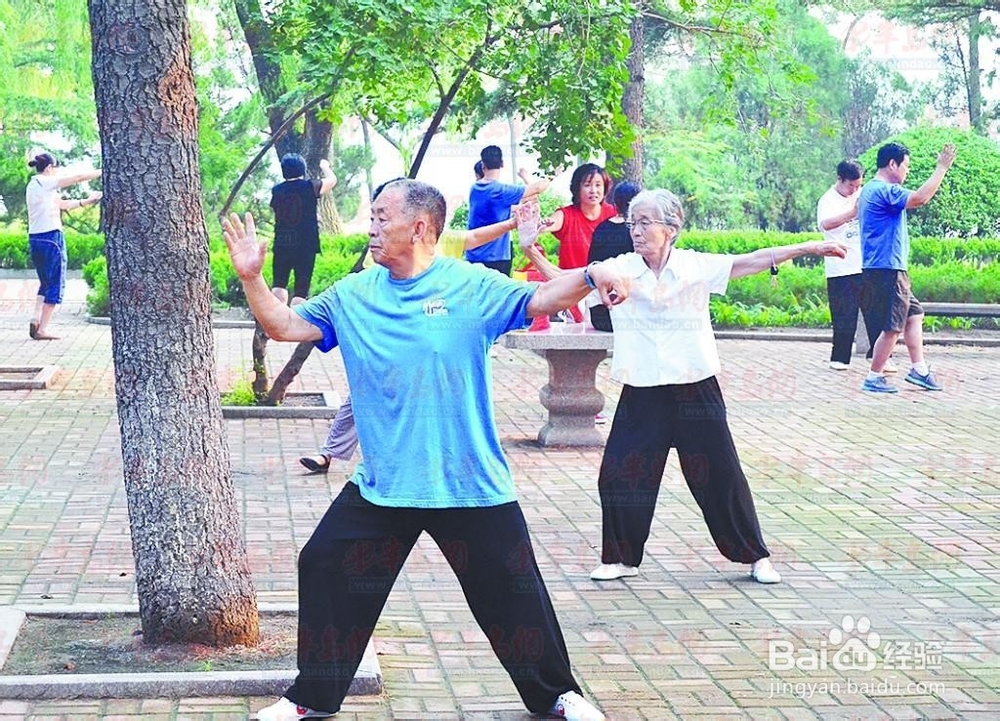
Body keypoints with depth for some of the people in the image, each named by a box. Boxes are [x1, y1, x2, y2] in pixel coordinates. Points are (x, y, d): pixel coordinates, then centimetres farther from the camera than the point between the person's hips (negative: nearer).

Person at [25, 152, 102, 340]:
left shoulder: (33, 186, 16)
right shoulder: (43, 183, -10)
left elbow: (62, 204, 22)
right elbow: (79, 177, -8)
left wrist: (86, 201, 24)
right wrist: (104, 172, 0)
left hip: (35, 239, 9)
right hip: (51, 237, -9)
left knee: (46, 283, 20)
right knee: (56, 284, -1)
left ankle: (35, 320, 4)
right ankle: (42, 329, -2)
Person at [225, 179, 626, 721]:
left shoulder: (472, 287, -5)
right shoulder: (352, 295, 5)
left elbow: (540, 298, -12)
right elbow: (285, 326, 9)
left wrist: (590, 276, -31)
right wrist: (251, 277, -5)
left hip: (472, 486, -3)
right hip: (381, 487, 4)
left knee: (512, 592, 4)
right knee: (325, 570, 4)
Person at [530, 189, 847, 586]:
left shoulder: (695, 266, -4)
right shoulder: (618, 270, -2)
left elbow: (753, 261, -3)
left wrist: (808, 247, -6)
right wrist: (532, 252, -24)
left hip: (695, 389, -1)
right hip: (642, 393, 1)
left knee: (721, 474, 5)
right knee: (619, 474, -1)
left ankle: (755, 555, 20)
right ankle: (622, 557, 19)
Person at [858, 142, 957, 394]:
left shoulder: (870, 190, 17)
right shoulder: (884, 191, -17)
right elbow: (920, 198, -29)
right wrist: (942, 167, -22)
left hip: (889, 270, 11)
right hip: (886, 269, -11)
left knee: (914, 315, 15)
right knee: (892, 327, -5)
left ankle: (918, 369, 18)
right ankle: (874, 379, 2)